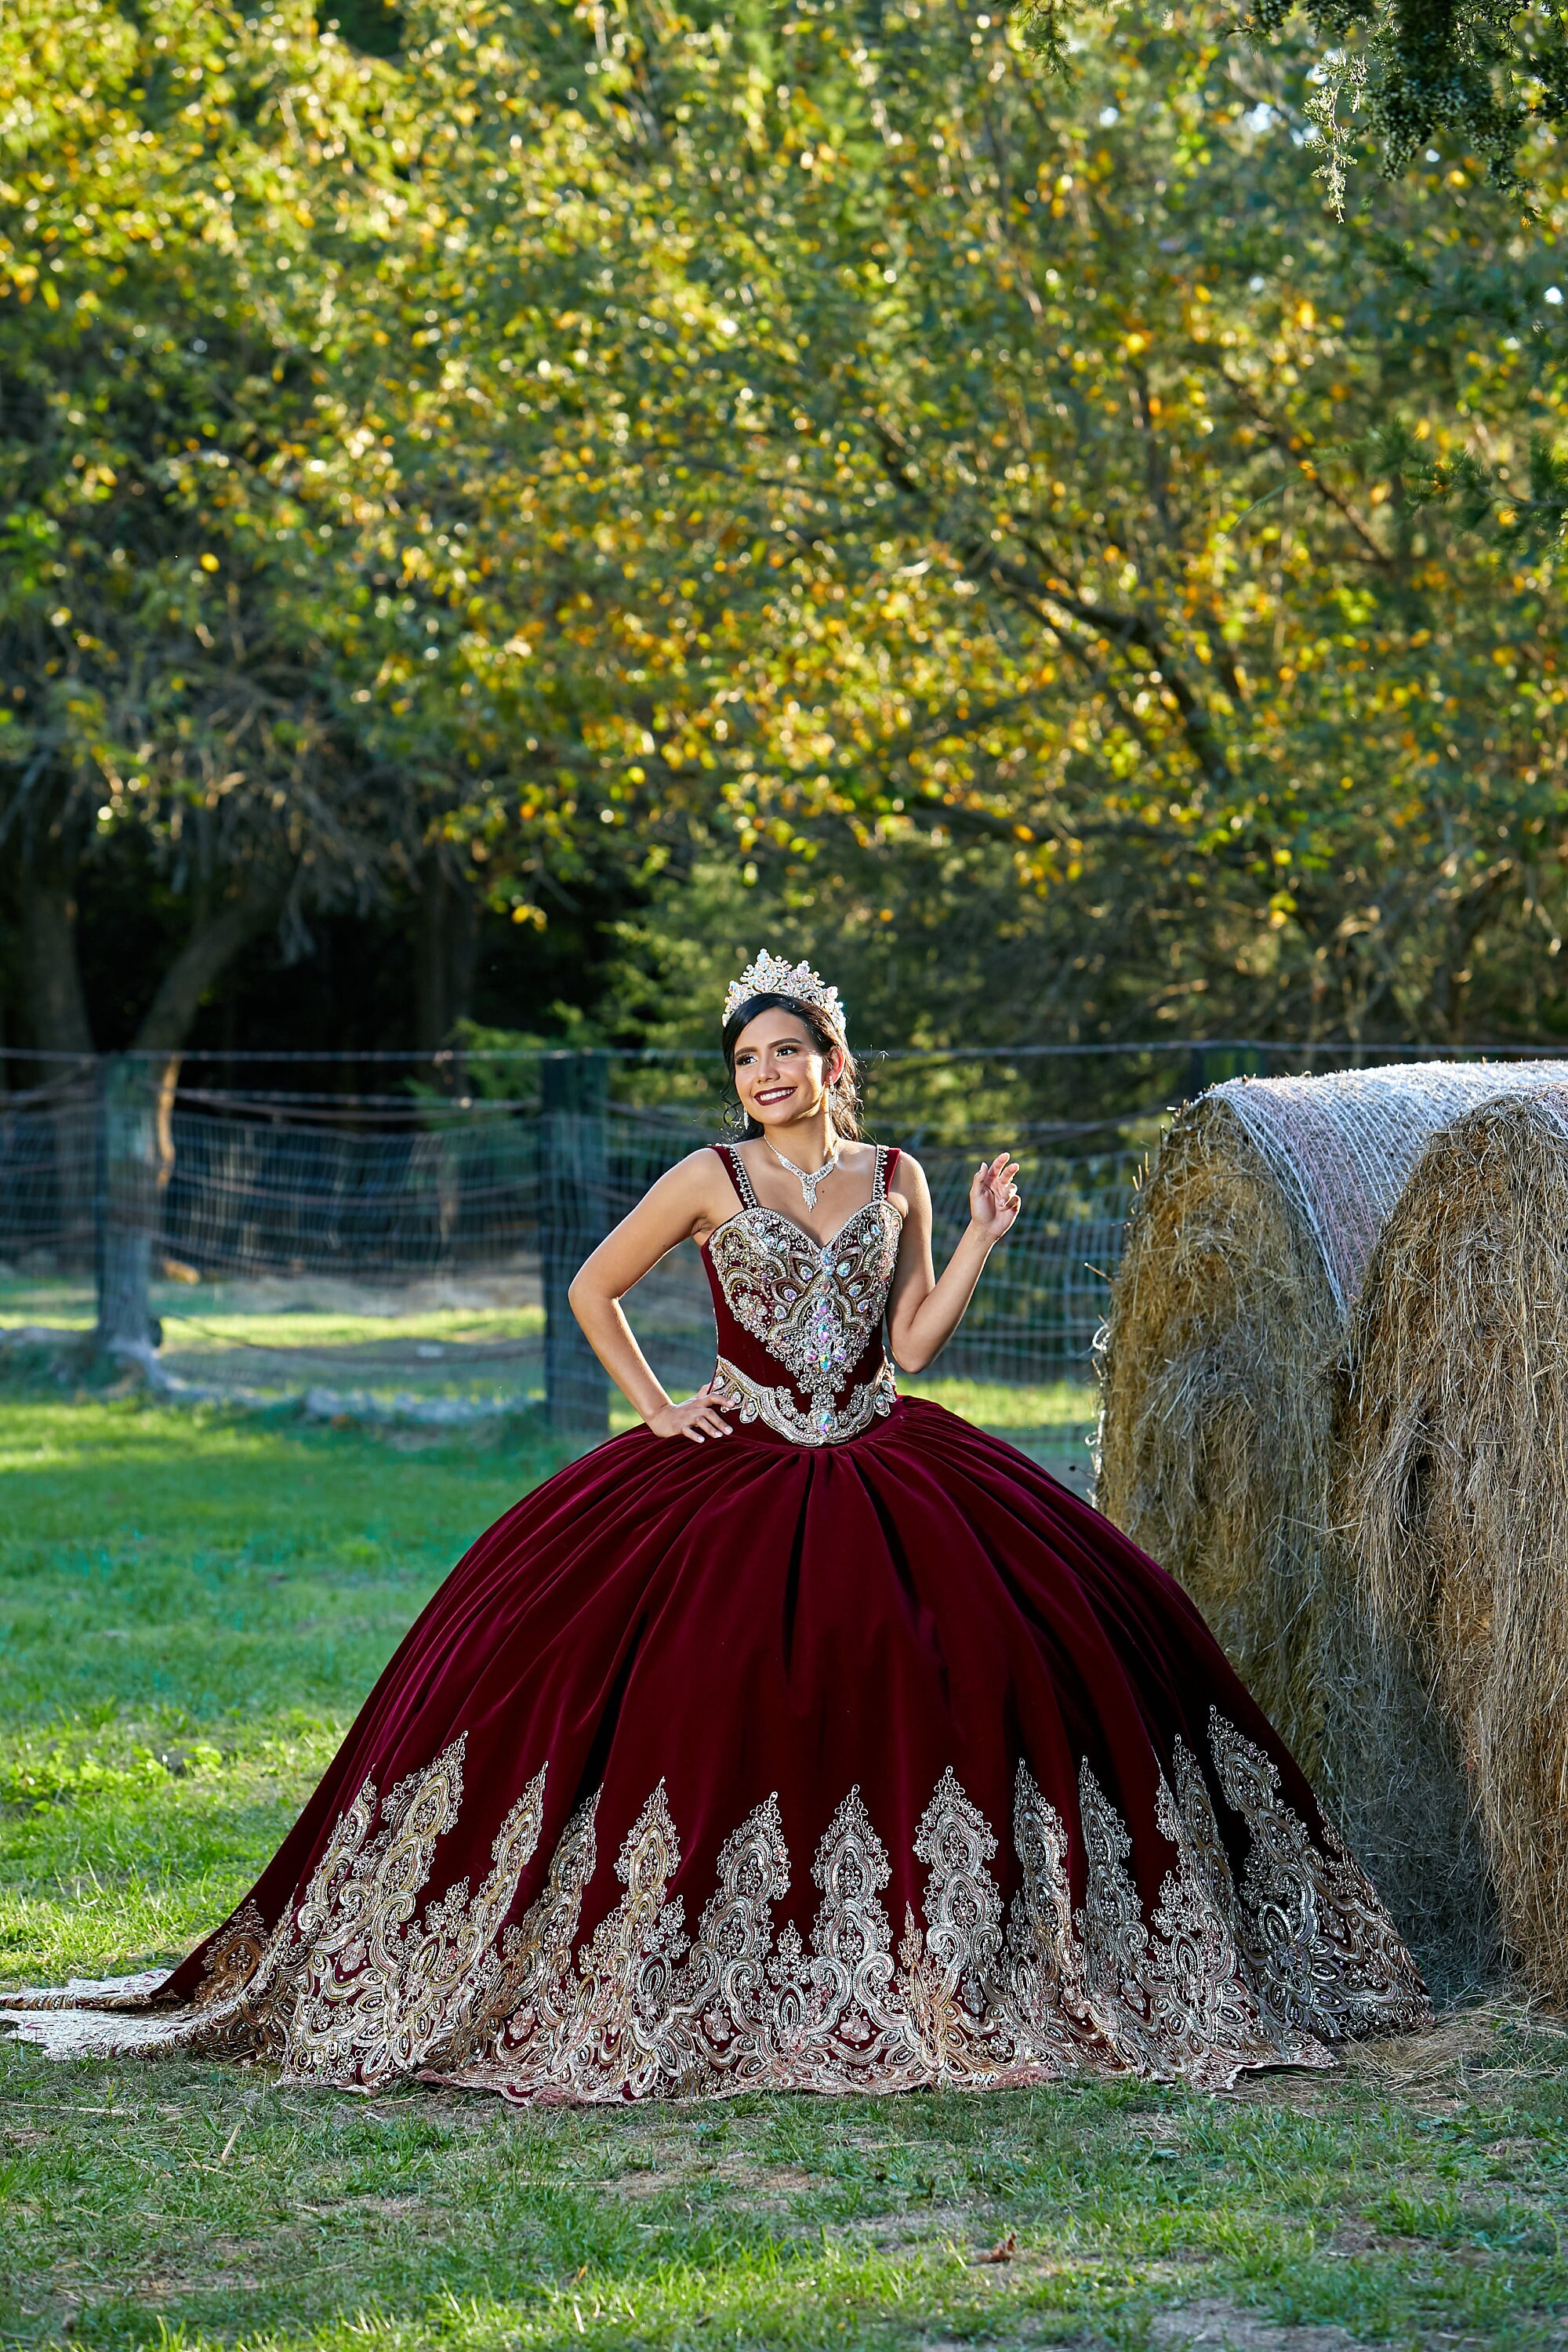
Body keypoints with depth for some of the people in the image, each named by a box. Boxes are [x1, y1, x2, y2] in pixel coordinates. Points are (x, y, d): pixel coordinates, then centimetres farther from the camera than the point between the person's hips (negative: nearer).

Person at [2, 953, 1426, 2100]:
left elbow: (912, 1347, 6)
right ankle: (686, 1977, 2)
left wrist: (984, 1237, -1)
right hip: (734, 1473, -2)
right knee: (705, 1694, -12)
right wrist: (655, 1409, 0)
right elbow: (594, 1291, 9)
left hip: (881, 1470, 2)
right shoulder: (711, 1180, 1)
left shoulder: (894, 1181, 8)